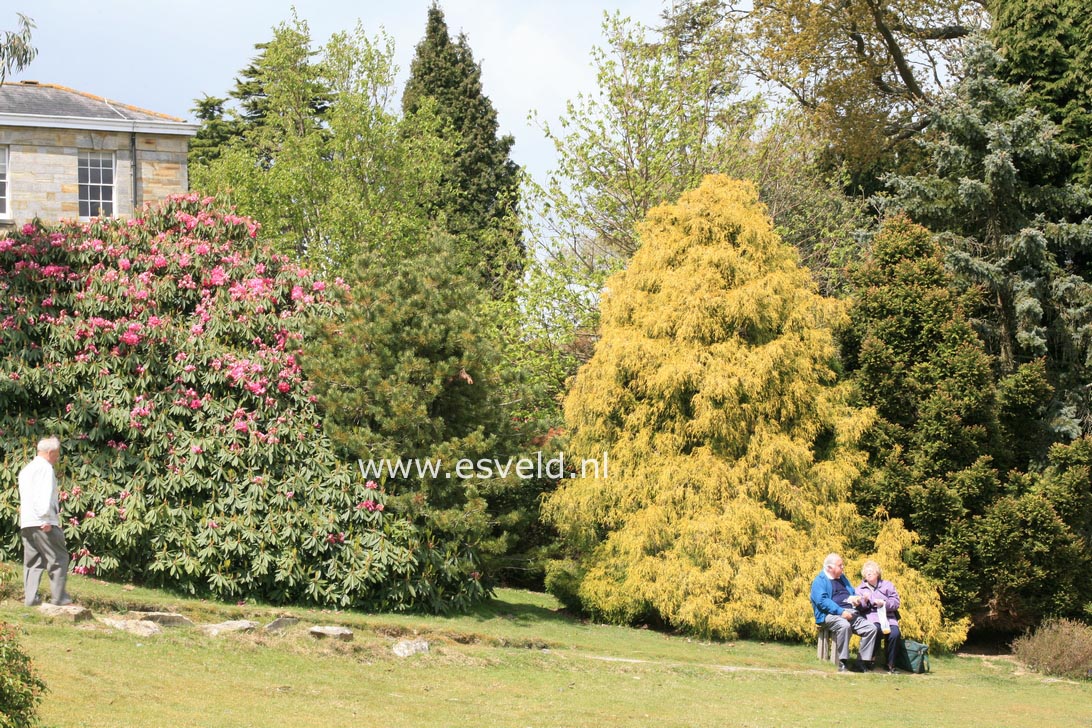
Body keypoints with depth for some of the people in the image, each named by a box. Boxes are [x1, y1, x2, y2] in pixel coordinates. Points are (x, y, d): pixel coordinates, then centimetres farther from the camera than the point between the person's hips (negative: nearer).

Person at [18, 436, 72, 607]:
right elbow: (45, 496, -19)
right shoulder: (45, 468, -9)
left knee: (32, 561, 10)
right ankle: (59, 598, -4)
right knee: (59, 558, -2)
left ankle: (30, 598, 4)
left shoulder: (26, 469, 21)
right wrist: (46, 519, -19)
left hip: (25, 522, 9)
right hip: (43, 522, -9)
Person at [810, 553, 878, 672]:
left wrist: (855, 598, 3)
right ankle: (843, 663, -33)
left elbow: (853, 594, 31)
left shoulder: (842, 578, 25)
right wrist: (841, 612, -22)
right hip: (831, 615, -7)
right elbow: (821, 601, -13)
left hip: (850, 613, 7)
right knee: (844, 625, -39)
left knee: (871, 628, -14)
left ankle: (865, 662, -11)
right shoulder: (820, 581, 1)